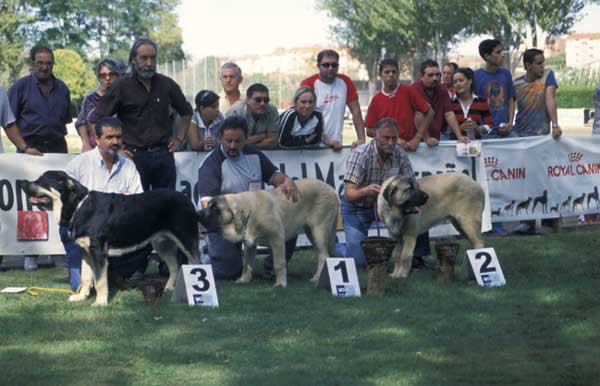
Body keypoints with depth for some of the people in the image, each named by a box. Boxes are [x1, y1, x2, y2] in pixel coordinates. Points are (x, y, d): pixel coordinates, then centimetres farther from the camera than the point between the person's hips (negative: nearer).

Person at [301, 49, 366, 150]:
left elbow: (356, 111, 3)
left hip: (336, 144, 3)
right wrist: (326, 141, -20)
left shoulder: (345, 82, 4)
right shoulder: (308, 84, -7)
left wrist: (361, 139, -8)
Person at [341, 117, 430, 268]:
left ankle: (417, 255, 1)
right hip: (356, 207, -4)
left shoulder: (400, 155, -12)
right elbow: (349, 194, -30)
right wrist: (366, 191, -54)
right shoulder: (360, 154, -24)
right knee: (361, 261, -13)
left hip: (385, 204, 4)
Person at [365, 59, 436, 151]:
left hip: (409, 146, -1)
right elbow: (369, 131, 5)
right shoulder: (376, 100, 4)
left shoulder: (408, 92, 1)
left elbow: (429, 113, 2)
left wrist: (416, 139, -6)